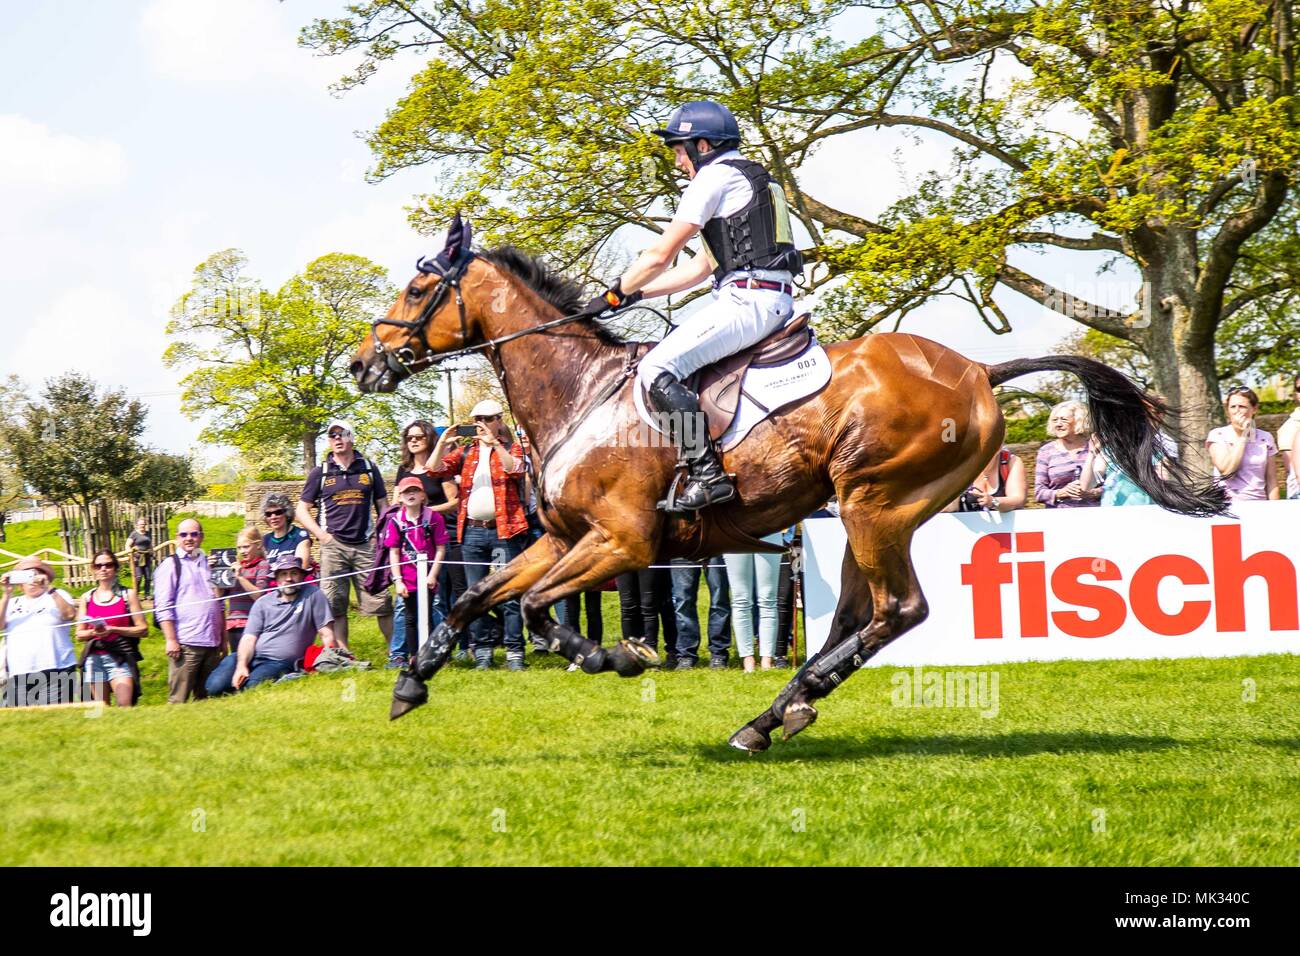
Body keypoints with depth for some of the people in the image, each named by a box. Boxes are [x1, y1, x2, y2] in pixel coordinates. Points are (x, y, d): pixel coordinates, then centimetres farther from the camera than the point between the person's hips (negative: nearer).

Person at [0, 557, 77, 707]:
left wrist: (49, 589, -13)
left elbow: (69, 614, -7)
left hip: (55, 671, -3)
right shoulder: (12, 603, 20)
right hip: (18, 675, 3)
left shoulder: (57, 595, 12)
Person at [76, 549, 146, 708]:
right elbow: (79, 634, 14)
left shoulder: (128, 594, 4)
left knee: (125, 706, -17)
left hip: (121, 657, -3)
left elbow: (143, 629, 0)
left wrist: (113, 630, -11)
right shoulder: (87, 598, 11)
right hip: (94, 658, 3)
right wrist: (93, 632, -8)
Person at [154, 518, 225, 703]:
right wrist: (171, 639, -13)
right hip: (186, 644, -6)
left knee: (207, 697, 8)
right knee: (178, 698, -8)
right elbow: (163, 607, -5)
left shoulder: (209, 564, 19)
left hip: (212, 643, 6)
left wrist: (223, 638, 19)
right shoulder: (170, 565, 2)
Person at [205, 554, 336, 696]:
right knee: (215, 686, -18)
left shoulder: (312, 595, 2)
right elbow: (249, 638, 2)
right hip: (251, 657, 3)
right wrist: (241, 666, -15)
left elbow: (327, 635, -1)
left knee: (252, 688, -32)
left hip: (280, 663, -3)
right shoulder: (263, 603, 10)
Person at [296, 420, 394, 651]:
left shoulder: (369, 469, 11)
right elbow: (302, 509, 10)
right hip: (333, 545, 0)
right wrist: (321, 535, -4)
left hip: (365, 545, 0)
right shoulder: (320, 473, 8)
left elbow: (382, 506, 16)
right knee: (334, 602, -3)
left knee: (380, 599, -4)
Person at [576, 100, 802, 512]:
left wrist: (615, 295, 7)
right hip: (775, 302, 11)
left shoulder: (715, 176, -3)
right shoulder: (749, 179, 28)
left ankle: (707, 474, -26)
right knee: (673, 353, 22)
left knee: (657, 370, -18)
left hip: (748, 299, -11)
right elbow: (702, 266, 28)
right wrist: (636, 294, 24)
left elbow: (661, 255, -6)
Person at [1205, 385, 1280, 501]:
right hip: (1228, 504, -2)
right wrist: (1242, 436, -5)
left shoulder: (1265, 438, 11)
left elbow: (1271, 480, 12)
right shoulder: (1217, 435, 3)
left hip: (1259, 505, 2)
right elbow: (1226, 470, -11)